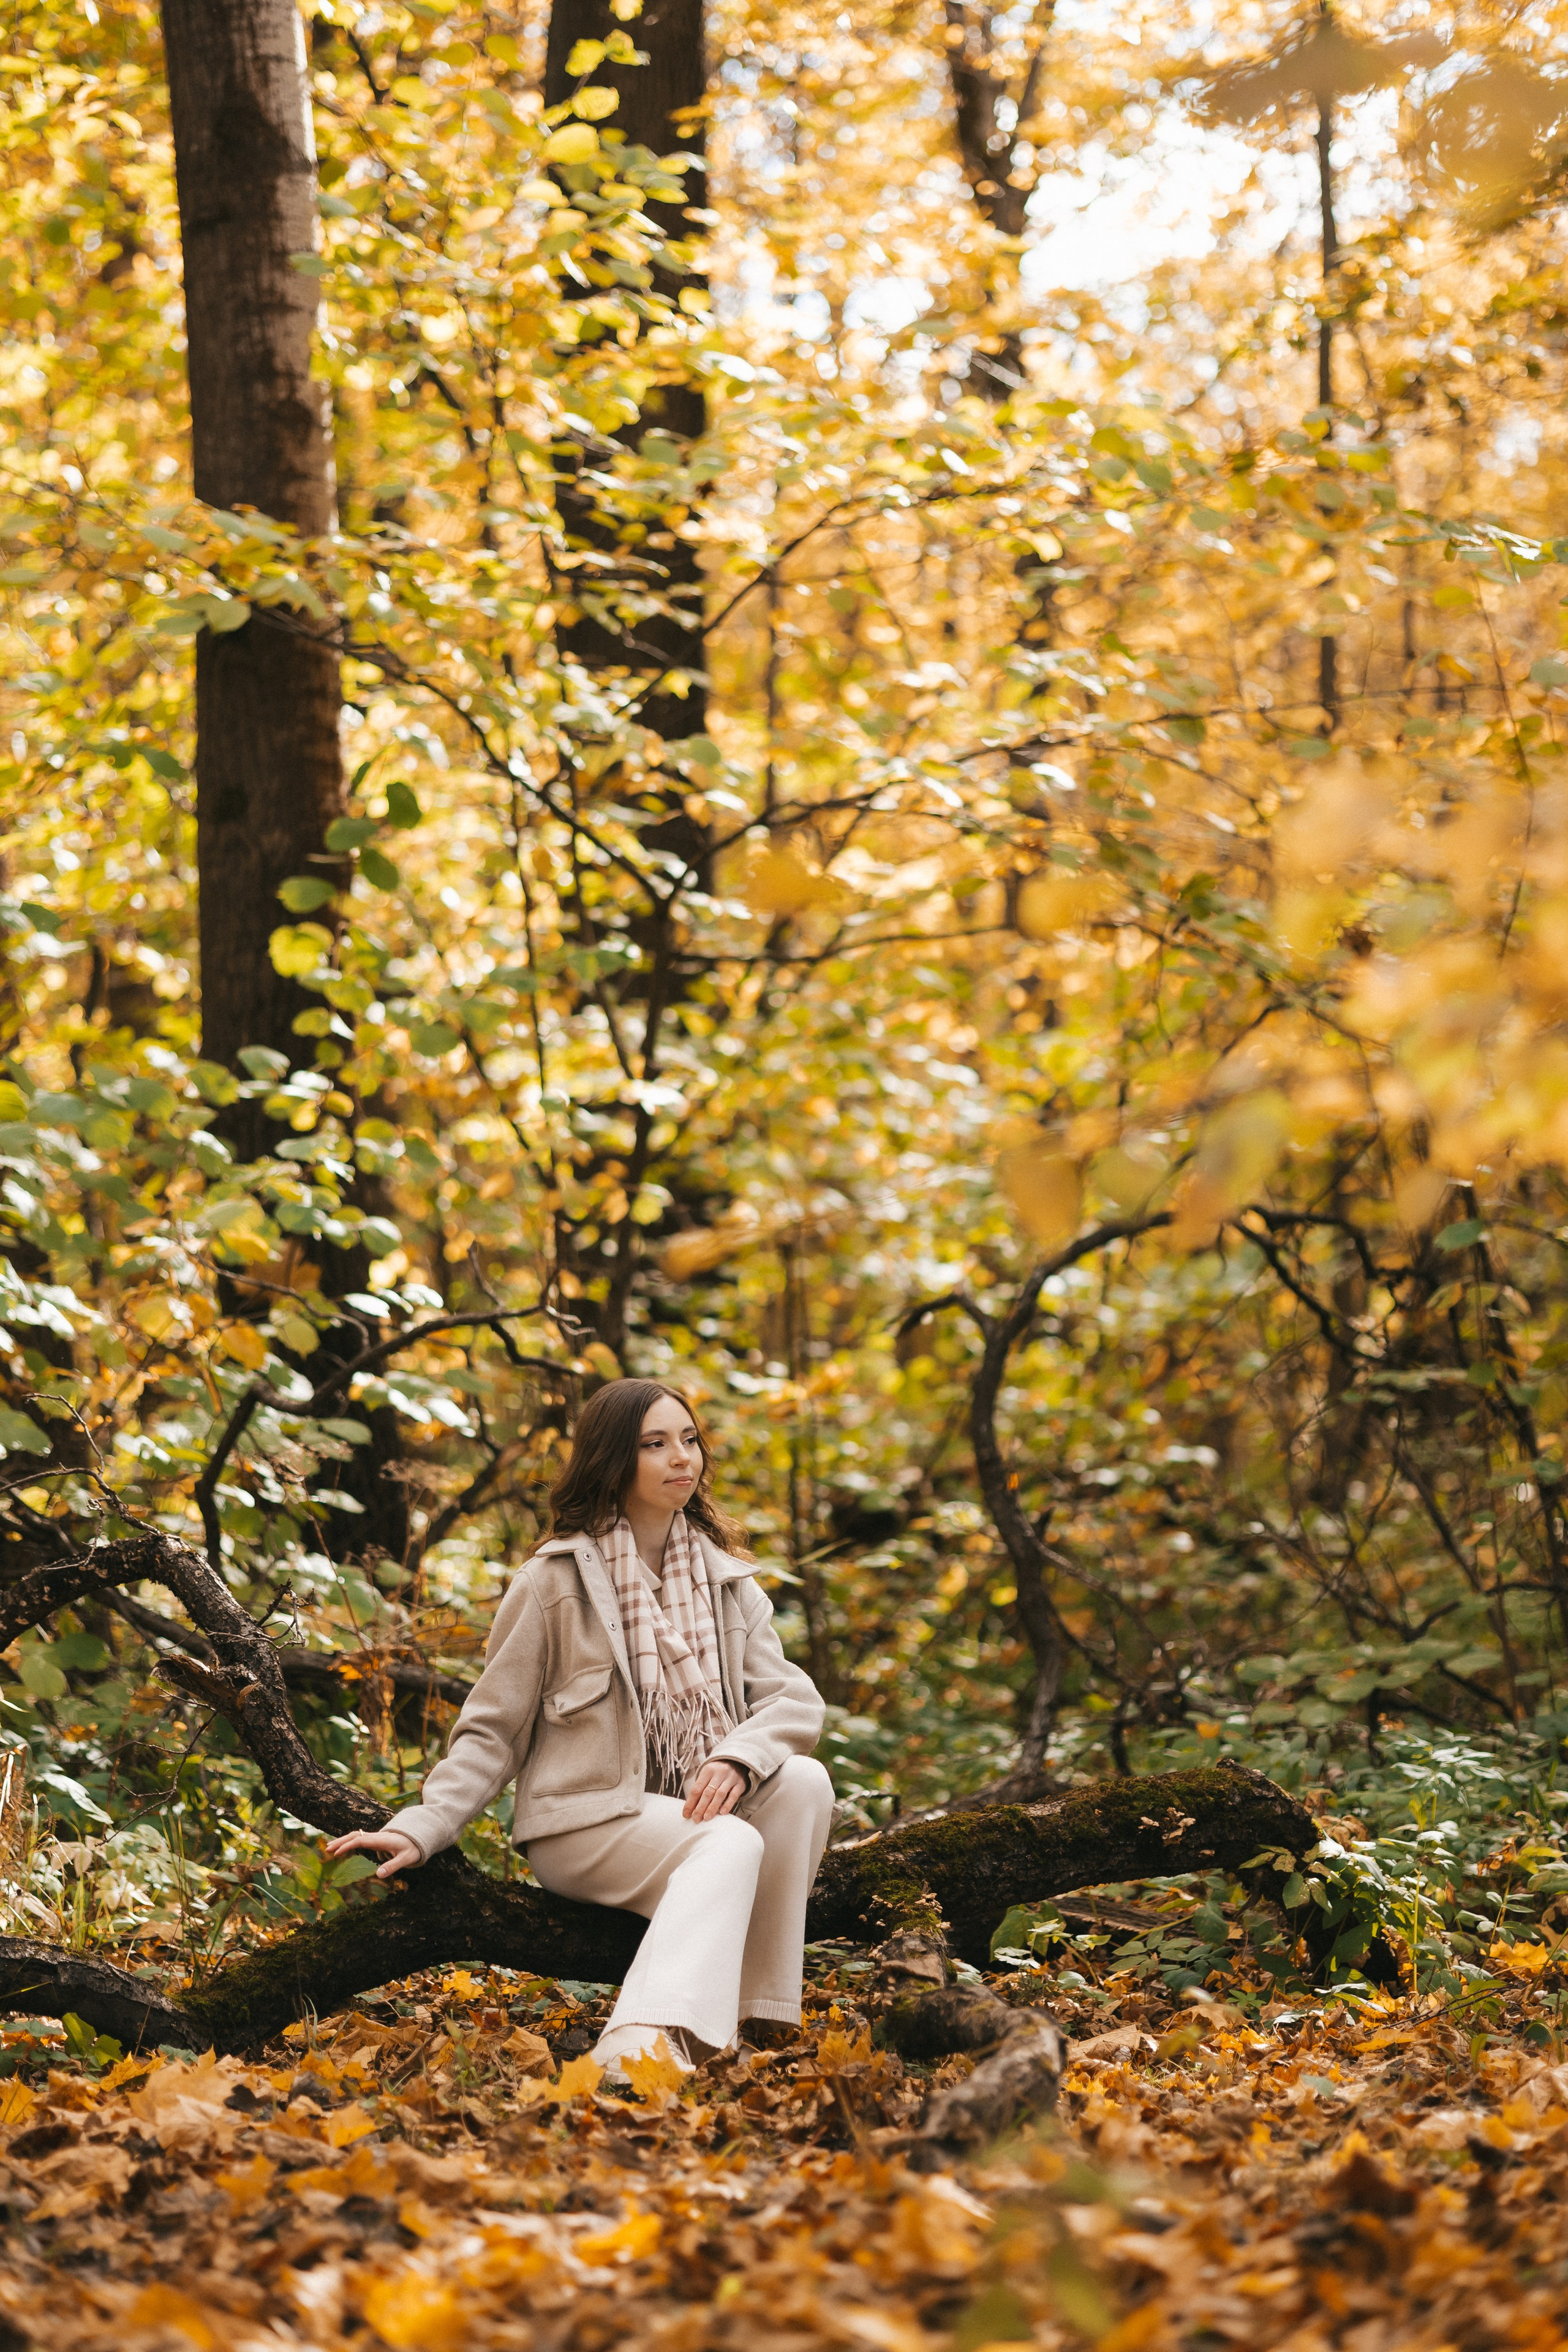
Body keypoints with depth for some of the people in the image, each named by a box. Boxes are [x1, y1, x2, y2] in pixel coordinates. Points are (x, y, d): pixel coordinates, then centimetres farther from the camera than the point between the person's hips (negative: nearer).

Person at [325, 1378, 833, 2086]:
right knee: (729, 1844, -34)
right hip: (587, 1824, -5)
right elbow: (491, 1733, -1)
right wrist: (421, 1828, -17)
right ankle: (642, 2039, -55)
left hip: (693, 1813, 5)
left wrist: (737, 1758, -23)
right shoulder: (555, 1583, -2)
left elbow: (793, 1697, 0)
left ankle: (760, 2017, -23)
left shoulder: (727, 1581, 13)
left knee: (804, 1781, -26)